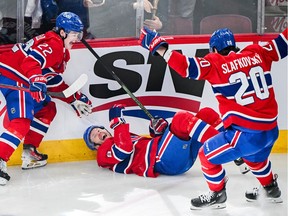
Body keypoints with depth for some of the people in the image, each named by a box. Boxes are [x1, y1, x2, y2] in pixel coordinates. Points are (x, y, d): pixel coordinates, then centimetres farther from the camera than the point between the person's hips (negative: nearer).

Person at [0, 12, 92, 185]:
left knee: (47, 110, 20)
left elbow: (54, 82, 21)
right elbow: (31, 61, -29)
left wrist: (75, 99, 19)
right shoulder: (53, 45, -14)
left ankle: (29, 153, 22)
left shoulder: (62, 52, 18)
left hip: (22, 80, 11)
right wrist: (37, 80, -45)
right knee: (22, 122, -22)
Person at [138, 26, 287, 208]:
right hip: (271, 130, 7)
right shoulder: (256, 54, 4)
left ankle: (217, 194, 23)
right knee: (255, 157, 38)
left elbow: (187, 66, -20)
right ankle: (271, 189, 52)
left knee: (208, 155, 13)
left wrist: (159, 48, -17)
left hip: (247, 133, -7)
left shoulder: (216, 63, -10)